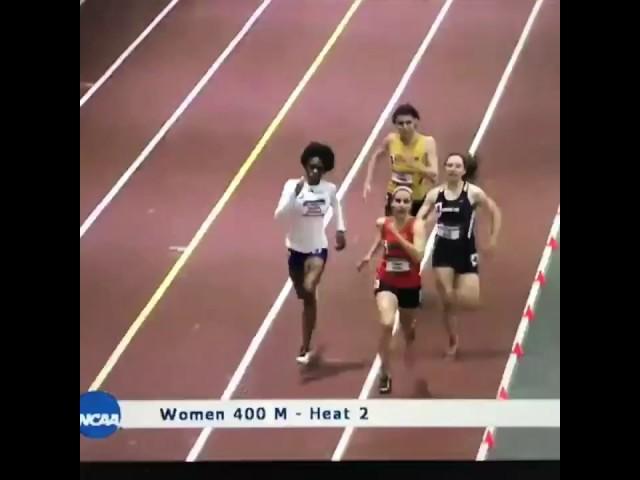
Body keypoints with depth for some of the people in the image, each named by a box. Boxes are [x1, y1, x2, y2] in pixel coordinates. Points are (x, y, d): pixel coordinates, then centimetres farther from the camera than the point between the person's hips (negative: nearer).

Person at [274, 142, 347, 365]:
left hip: (318, 248, -1)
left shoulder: (330, 189, -9)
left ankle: (305, 348, -13)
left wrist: (341, 229, 18)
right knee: (304, 296, 17)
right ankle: (306, 344, 48)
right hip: (296, 248, 1)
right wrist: (295, 194, -38)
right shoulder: (293, 185, -16)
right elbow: (279, 215, -28)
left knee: (309, 292, -22)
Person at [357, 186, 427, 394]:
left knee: (408, 329, 21)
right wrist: (370, 254, 10)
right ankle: (384, 373, -9)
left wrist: (398, 235, -36)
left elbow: (419, 256, -33)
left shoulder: (417, 225, -19)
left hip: (410, 284, 0)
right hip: (386, 281, 0)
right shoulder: (382, 223, -8)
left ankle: (409, 361, 59)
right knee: (386, 324, -25)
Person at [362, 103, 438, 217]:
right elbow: (375, 157, 11)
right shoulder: (391, 140, -8)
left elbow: (434, 175, -22)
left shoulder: (427, 142, -15)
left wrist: (415, 165, -38)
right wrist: (368, 182, 1)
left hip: (420, 199, -1)